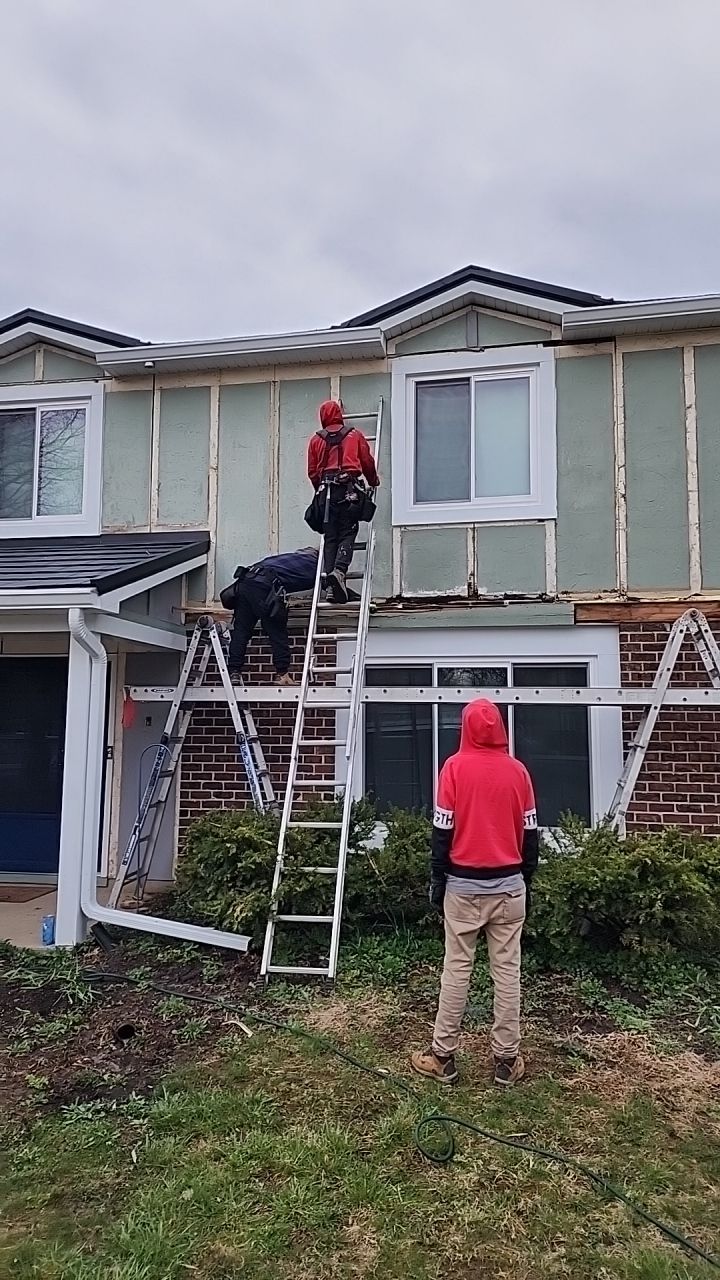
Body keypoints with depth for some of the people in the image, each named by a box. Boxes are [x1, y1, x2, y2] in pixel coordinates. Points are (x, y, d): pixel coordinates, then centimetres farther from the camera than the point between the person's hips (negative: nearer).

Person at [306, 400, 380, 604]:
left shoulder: (316, 440, 13)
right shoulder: (355, 435, 11)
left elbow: (312, 472, 13)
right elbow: (368, 463, 13)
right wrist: (373, 482, 32)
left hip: (326, 491, 2)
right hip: (349, 490, -2)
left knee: (330, 537, 4)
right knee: (347, 535, -1)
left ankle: (330, 586, -4)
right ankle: (339, 571, -26)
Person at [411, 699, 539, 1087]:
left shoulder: (455, 767, -8)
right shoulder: (517, 770, 0)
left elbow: (442, 830, -7)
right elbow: (530, 833, 4)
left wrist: (437, 881, 2)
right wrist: (526, 881, 15)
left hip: (464, 885, -2)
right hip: (509, 885, 2)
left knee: (456, 969, 5)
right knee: (507, 971, 7)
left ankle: (443, 1057, 13)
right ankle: (507, 1060, 15)